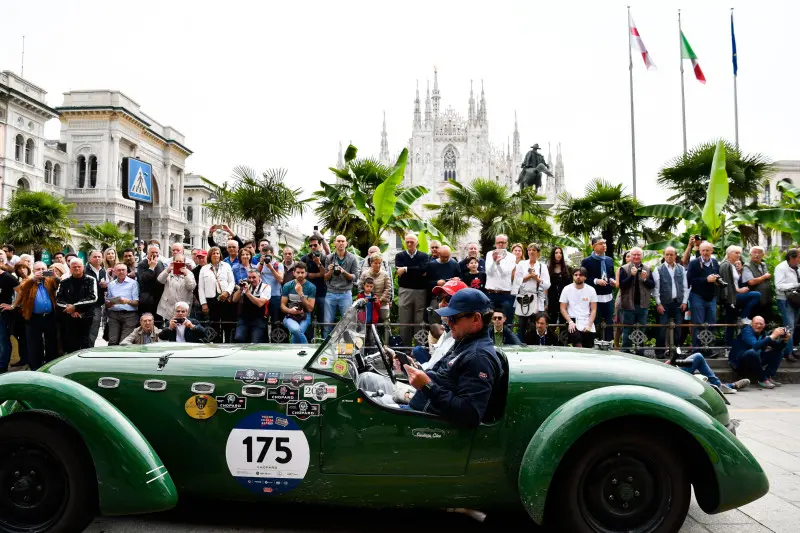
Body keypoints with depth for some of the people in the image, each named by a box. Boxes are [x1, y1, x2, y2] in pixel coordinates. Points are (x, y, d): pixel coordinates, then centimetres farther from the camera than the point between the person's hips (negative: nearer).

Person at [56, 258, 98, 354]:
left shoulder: (90, 280, 4)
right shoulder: (64, 282, 11)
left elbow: (93, 298, -8)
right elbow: (58, 300, 3)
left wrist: (75, 307, -13)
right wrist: (70, 309, -13)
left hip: (86, 318, -2)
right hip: (69, 320, 2)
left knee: (86, 346, -3)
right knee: (71, 347, 3)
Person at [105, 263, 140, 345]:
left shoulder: (133, 283, 6)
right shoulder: (111, 284, 19)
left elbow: (137, 302, -1)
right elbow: (107, 304, 18)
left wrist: (128, 301, -20)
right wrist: (110, 303, -5)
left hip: (129, 315, -3)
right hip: (114, 314, 3)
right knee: (112, 341, -11)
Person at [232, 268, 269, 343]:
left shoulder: (265, 287, -1)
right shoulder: (245, 285, 12)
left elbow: (260, 303, -16)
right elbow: (235, 300, 7)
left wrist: (247, 292, -19)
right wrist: (240, 289, -7)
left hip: (258, 320, -3)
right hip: (243, 319, 3)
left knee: (255, 344, -18)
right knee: (238, 339, -20)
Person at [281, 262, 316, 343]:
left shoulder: (311, 287, 0)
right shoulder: (287, 286, 5)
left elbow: (310, 308, -5)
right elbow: (282, 305, 7)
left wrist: (301, 294, -14)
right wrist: (290, 310, -15)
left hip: (304, 317, 0)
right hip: (290, 316, 1)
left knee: (296, 335, -31)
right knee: (296, 329, -34)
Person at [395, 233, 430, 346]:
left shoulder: (424, 256, 7)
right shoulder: (400, 256, 7)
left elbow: (424, 269, -13)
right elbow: (399, 271, -9)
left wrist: (406, 269, -13)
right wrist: (418, 272, -10)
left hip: (421, 291, 0)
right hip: (405, 291, 0)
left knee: (420, 321, 3)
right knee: (404, 322, 3)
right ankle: (405, 346, 10)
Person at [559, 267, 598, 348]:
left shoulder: (591, 290, 6)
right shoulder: (567, 289, 3)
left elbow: (593, 310, 4)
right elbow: (563, 309, 3)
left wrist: (589, 325, -9)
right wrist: (570, 322, -11)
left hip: (587, 322, 2)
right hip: (573, 321, -2)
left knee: (589, 348, -9)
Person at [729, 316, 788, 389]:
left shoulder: (763, 334, 4)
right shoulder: (747, 331, -18)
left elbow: (778, 347, 5)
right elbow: (755, 345, -37)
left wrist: (784, 340, -15)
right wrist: (772, 336, -37)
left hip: (754, 361, 8)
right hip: (738, 363, -8)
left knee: (778, 352, 7)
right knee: (753, 352, -37)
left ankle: (769, 377, -9)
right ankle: (762, 380, -21)